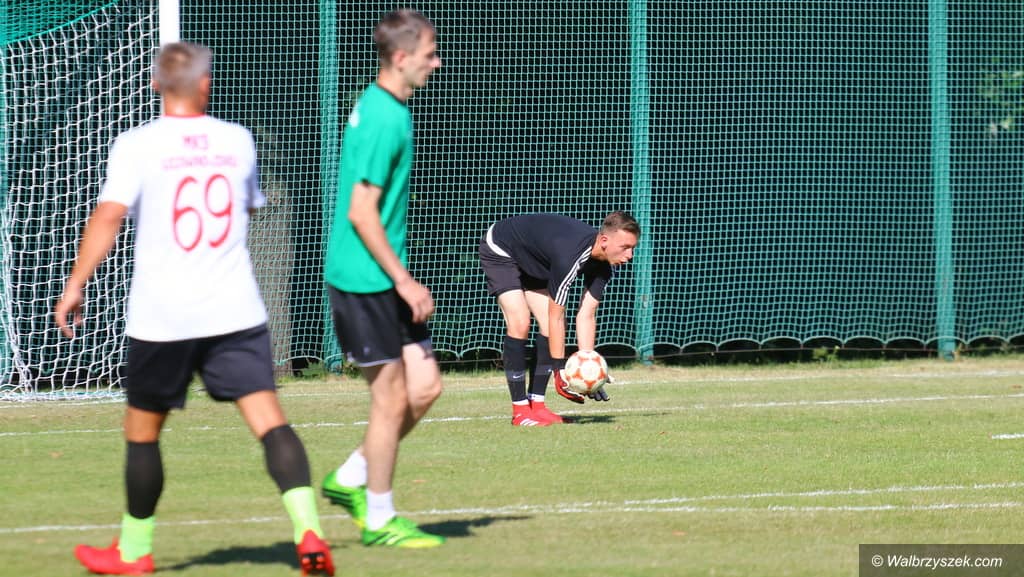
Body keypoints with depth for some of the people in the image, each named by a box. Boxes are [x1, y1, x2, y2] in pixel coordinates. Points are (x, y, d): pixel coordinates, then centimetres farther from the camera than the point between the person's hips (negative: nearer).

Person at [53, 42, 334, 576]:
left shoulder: (137, 145, -5)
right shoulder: (236, 140, 8)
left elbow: (109, 216, -15)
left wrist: (75, 284, -10)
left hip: (161, 315, -2)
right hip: (235, 311, 2)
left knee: (142, 431, 14)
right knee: (269, 418, -4)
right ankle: (307, 528, -21)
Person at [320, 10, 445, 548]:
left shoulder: (379, 107, 12)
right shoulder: (384, 120, -19)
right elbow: (362, 212, -21)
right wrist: (404, 280, -17)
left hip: (385, 279, 10)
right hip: (363, 278, -10)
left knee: (425, 387, 9)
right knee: (392, 397, -2)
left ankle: (350, 479, 21)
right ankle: (378, 519, 10)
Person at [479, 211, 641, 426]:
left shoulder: (603, 264, -16)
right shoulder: (569, 256, -41)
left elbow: (587, 316, -14)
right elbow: (556, 318, -33)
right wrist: (560, 371, -30)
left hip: (531, 261, 8)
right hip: (499, 252, -8)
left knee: (547, 325, -3)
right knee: (519, 323, -20)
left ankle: (536, 405, 2)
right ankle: (520, 410, -13)